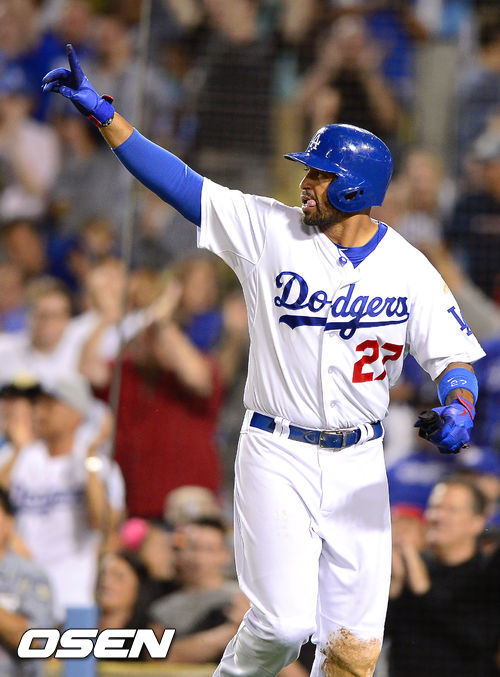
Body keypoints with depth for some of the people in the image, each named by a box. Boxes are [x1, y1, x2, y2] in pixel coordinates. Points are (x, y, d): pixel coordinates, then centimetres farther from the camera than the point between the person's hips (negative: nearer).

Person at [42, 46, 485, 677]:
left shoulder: (409, 268, -2)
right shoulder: (268, 230, -5)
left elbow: (452, 356, 0)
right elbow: (177, 181, -7)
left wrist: (458, 408, -23)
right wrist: (101, 110, -13)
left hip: (358, 461, 2)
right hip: (278, 454, -1)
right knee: (284, 621, -13)